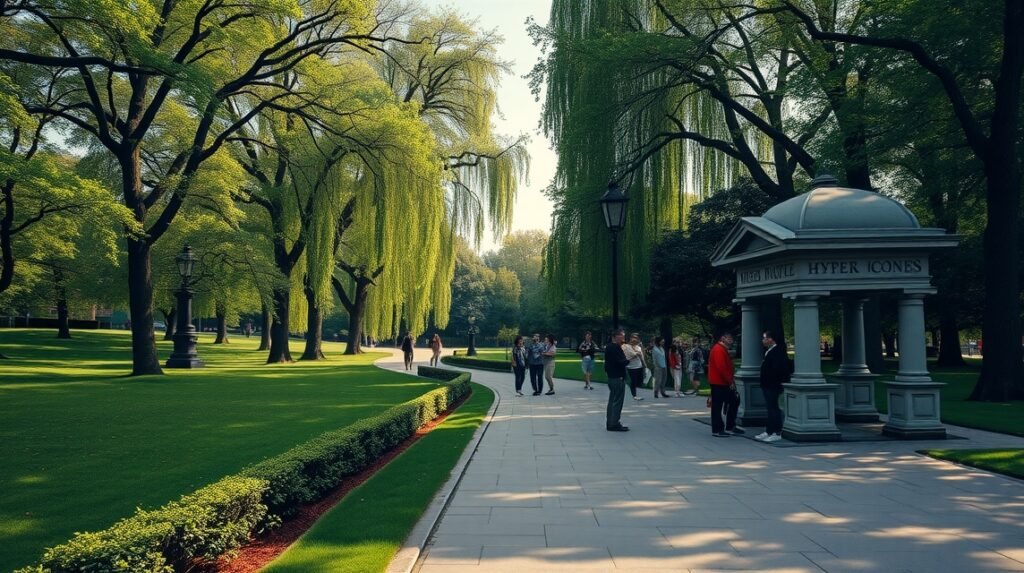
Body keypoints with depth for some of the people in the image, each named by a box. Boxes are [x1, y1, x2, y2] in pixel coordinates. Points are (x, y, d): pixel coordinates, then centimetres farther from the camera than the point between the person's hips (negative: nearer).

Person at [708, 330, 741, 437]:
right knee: (717, 406, -3)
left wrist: (731, 378, 10)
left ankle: (730, 427, 19)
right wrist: (730, 381, -18)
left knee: (734, 401, 12)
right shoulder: (718, 350, -16)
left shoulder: (723, 349, 18)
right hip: (718, 383, -11)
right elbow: (721, 368, -24)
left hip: (723, 383, 11)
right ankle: (717, 430, 4)